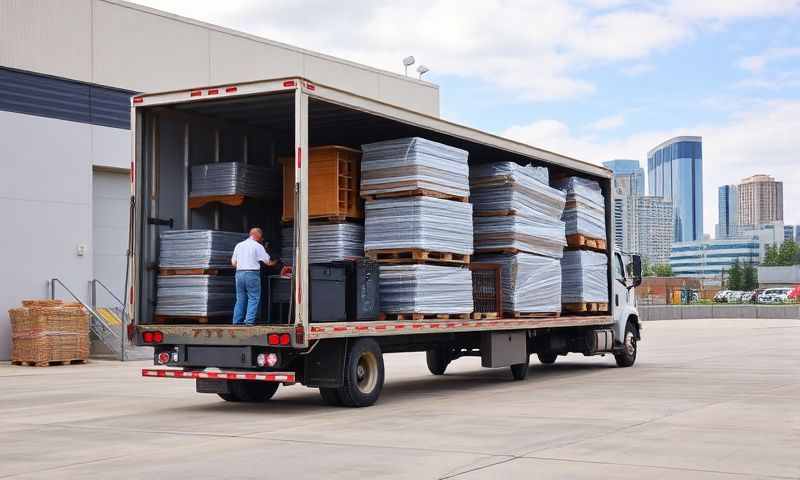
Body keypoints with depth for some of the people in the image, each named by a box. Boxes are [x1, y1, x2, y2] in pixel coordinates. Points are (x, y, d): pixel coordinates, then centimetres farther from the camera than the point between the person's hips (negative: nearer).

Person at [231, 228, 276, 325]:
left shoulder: (238, 245, 14)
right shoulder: (257, 246, -2)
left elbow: (233, 262, 16)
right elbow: (267, 261, 1)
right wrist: (274, 262, 21)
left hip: (239, 273, 6)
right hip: (252, 273, -6)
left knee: (240, 298, 12)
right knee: (253, 298, -2)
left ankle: (237, 321, 11)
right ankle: (249, 320, -10)